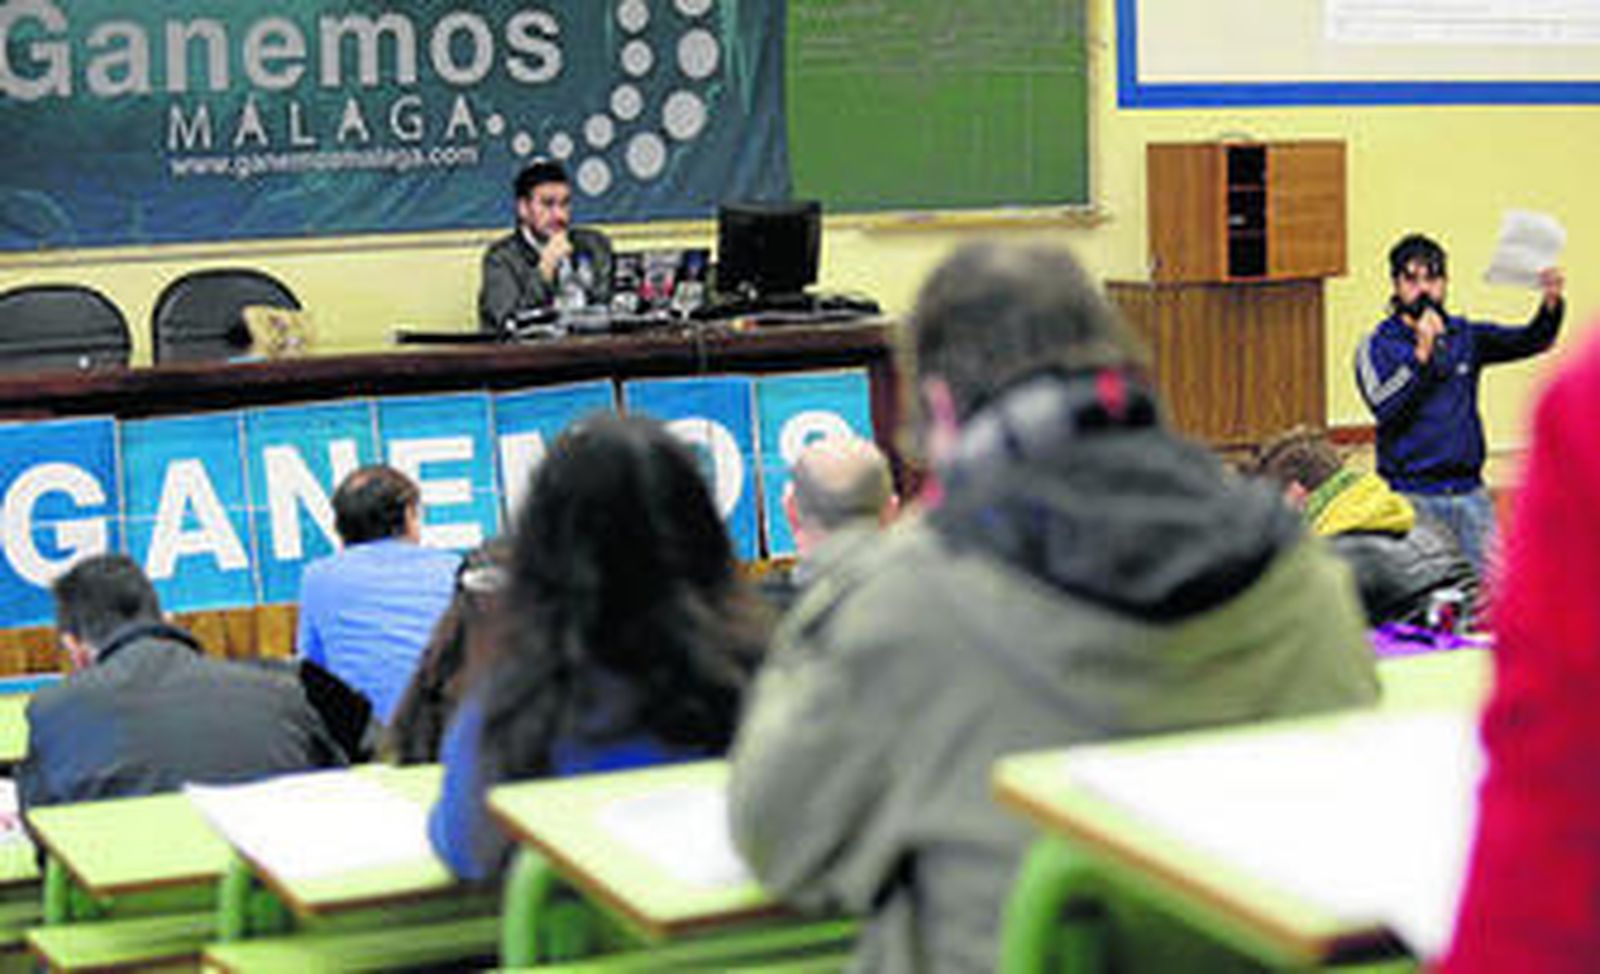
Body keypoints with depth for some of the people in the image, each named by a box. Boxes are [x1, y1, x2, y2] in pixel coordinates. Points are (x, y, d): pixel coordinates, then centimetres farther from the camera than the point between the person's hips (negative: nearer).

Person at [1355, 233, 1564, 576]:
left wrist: (1551, 303, -18)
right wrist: (1423, 352, -22)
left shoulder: (1466, 336, 12)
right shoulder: (1377, 345, 0)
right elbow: (1385, 409, -15)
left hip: (1468, 492, 4)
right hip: (1412, 496, -4)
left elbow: (1531, 341, 2)